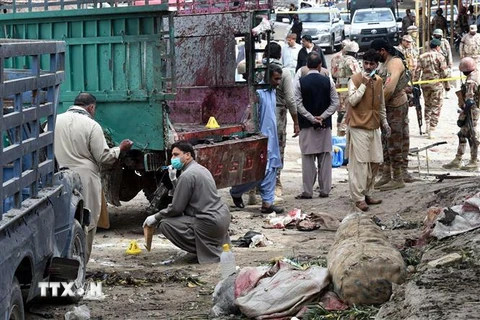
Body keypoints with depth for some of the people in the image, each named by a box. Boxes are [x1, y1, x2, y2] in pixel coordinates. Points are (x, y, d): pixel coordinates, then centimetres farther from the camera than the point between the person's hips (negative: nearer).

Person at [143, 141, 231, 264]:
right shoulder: (202, 169, 16)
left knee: (165, 224, -3)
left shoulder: (187, 175, -13)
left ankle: (203, 250, -3)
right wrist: (174, 180, 17)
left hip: (210, 223, -9)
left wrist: (155, 218, 1)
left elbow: (176, 208, -11)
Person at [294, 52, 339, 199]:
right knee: (325, 158, 7)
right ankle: (324, 190, 9)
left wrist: (311, 119, -8)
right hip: (325, 126, 1)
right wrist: (322, 117, -6)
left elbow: (298, 104, -10)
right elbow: (335, 103, -3)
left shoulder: (300, 82, -5)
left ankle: (307, 191, 1)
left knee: (308, 158, 1)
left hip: (307, 126, -1)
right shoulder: (327, 82, -1)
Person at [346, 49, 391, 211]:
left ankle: (367, 194, 20)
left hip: (374, 127, 7)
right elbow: (352, 100, -17)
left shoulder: (378, 81, 10)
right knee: (360, 163, -8)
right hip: (359, 127, -7)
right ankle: (359, 198, -5)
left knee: (375, 162, 9)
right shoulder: (355, 79, -8)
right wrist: (364, 84, -20)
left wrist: (385, 123, 18)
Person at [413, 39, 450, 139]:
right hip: (437, 84, -4)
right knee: (436, 107, 2)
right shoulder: (439, 56, -7)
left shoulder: (422, 56, 4)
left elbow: (417, 71, 1)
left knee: (427, 105, 23)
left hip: (425, 84, 4)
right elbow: (444, 72, -9)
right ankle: (431, 131, -2)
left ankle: (427, 125, 17)